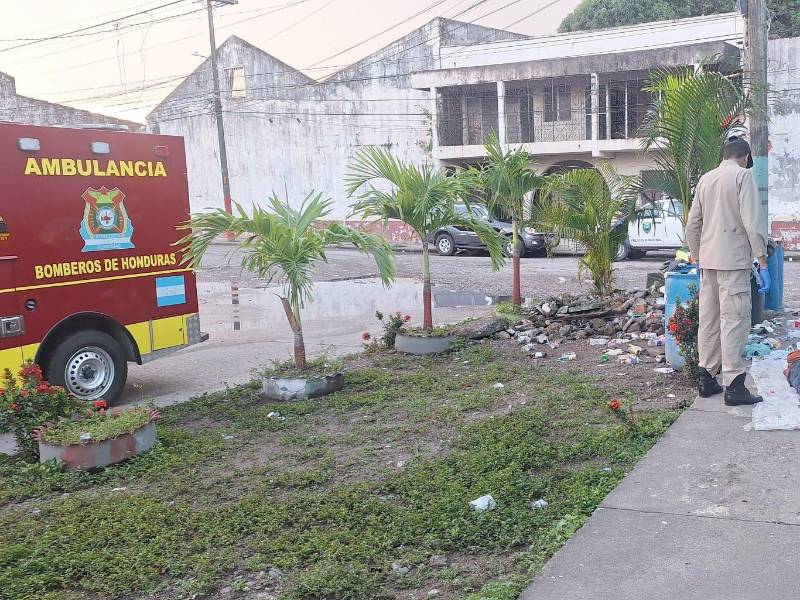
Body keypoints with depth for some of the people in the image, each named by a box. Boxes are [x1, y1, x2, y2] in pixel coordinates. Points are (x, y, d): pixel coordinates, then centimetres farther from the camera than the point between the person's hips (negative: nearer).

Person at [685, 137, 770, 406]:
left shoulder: (705, 179, 15)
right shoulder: (743, 175, -5)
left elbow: (692, 224, 18)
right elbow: (753, 222, -13)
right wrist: (762, 262, -11)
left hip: (708, 261, 7)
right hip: (734, 260, -7)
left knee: (708, 320, 11)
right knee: (734, 321, -6)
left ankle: (706, 379, 17)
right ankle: (734, 385, -5)